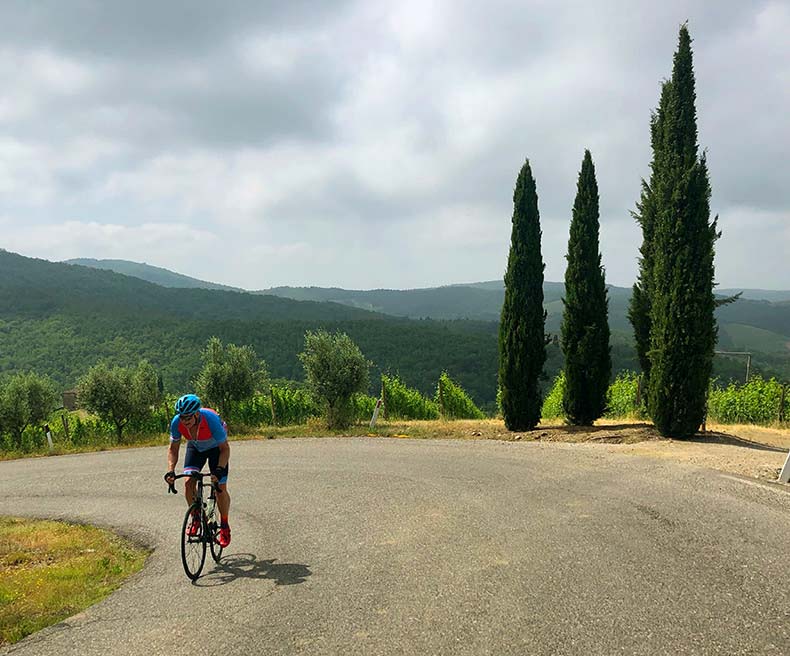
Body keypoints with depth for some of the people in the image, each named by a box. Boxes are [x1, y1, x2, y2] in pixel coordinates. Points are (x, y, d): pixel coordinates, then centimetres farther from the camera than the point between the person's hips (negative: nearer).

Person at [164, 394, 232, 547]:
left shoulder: (211, 420, -39)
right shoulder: (176, 423, -28)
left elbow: (225, 448, -28)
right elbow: (173, 449, -13)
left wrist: (219, 470, -42)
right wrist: (170, 470, -27)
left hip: (216, 447, -3)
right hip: (195, 447, 3)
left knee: (220, 488, -10)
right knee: (189, 482, -16)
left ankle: (224, 526, 8)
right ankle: (196, 518, 5)